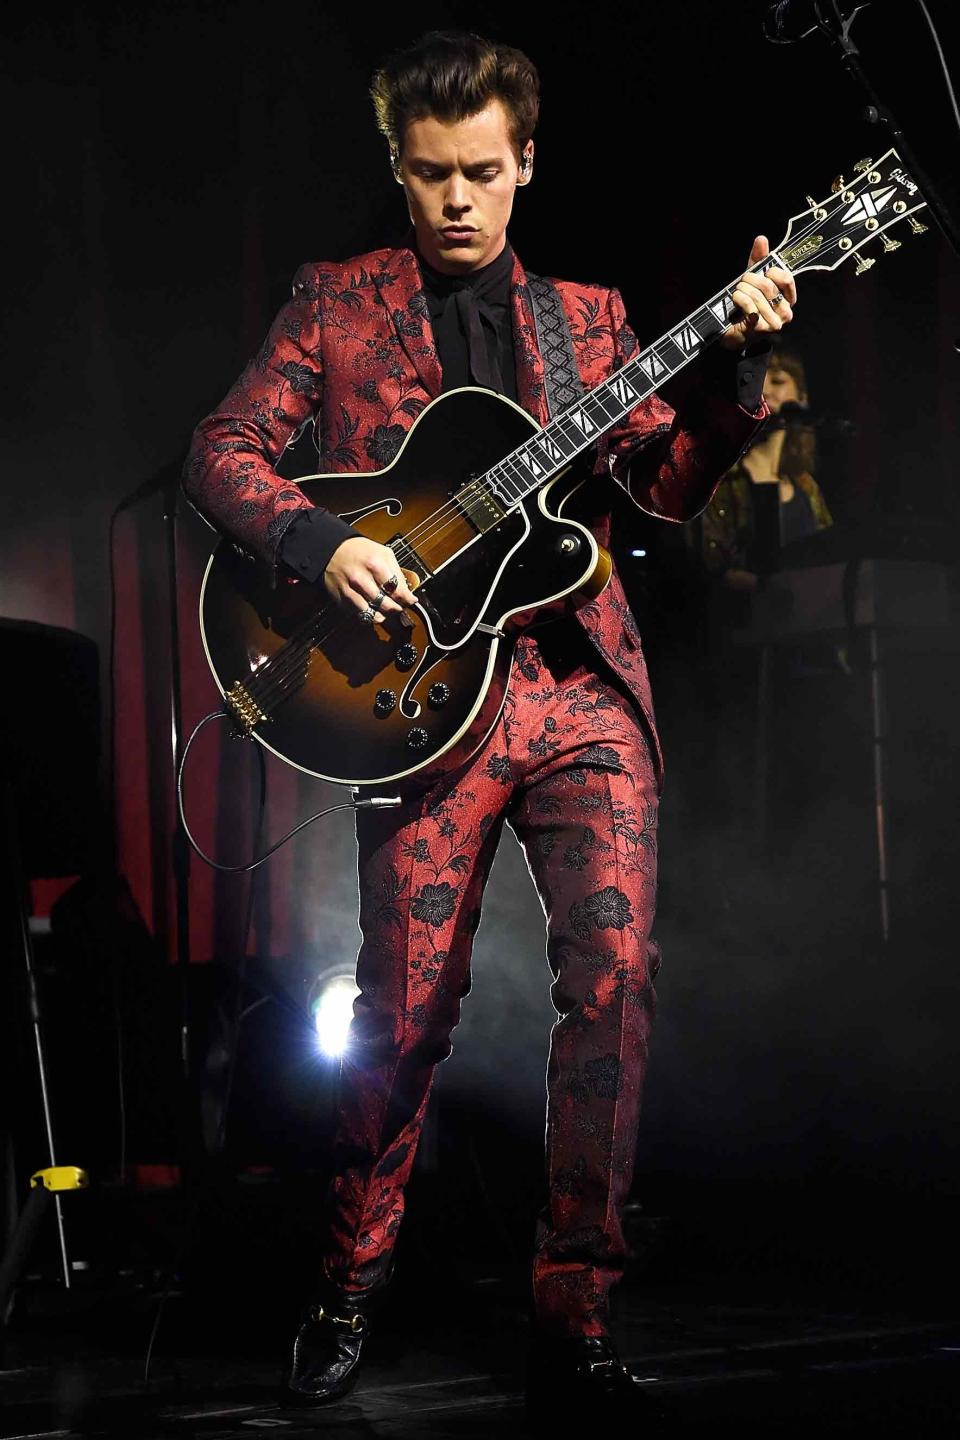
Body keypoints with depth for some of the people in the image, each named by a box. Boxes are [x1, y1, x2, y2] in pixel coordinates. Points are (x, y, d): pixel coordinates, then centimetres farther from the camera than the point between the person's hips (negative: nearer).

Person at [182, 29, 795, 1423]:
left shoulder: (587, 316, 17)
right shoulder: (338, 302, 11)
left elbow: (672, 483, 10)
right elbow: (222, 452, 5)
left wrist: (735, 362, -6)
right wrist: (320, 543, -13)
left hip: (584, 685, 2)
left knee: (616, 970, -12)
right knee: (411, 1003, -3)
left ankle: (573, 1307, -4)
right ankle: (350, 1284, 19)